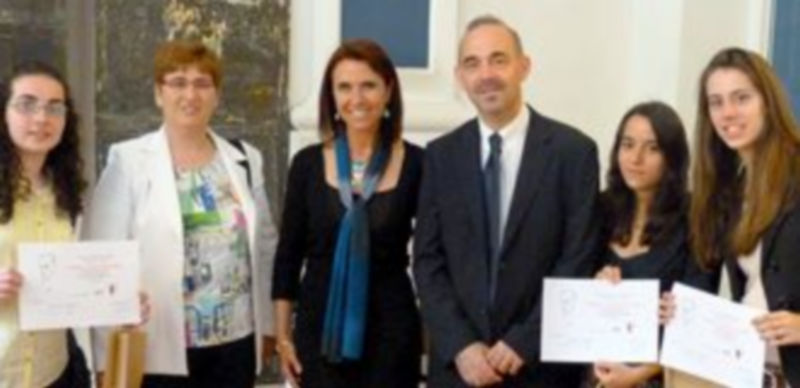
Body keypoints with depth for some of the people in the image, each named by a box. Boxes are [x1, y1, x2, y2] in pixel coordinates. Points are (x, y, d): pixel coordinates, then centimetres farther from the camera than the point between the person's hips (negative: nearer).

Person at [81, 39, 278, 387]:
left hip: (236, 343, 4)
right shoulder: (128, 161, -5)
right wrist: (110, 356, -12)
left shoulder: (244, 159, 7)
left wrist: (267, 322, 11)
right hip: (160, 349, -3)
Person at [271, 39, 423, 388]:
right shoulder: (308, 164, 0)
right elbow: (288, 255, 4)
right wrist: (283, 335, 3)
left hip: (391, 330, -1)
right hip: (320, 328, 1)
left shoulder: (416, 164, -4)